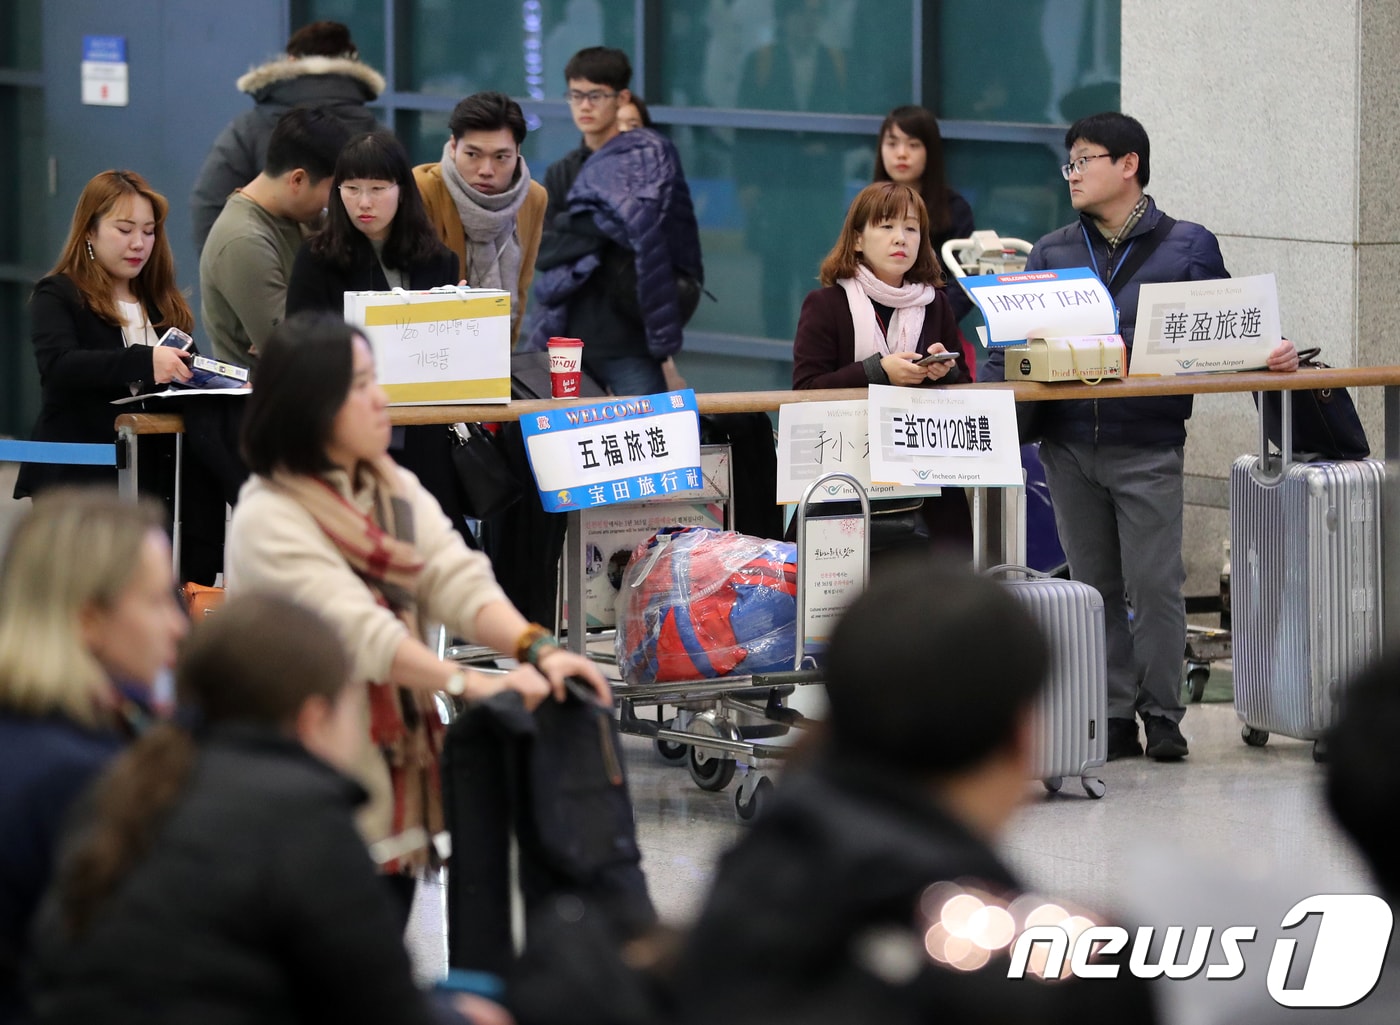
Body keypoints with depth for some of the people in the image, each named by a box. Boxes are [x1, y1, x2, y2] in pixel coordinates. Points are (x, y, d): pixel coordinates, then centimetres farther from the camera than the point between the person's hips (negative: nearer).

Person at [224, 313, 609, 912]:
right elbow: (355, 628, -26)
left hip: (399, 771, 7)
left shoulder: (396, 491, 10)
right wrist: (470, 683, -36)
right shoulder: (269, 520, -15)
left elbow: (459, 581, -4)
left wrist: (537, 649, -22)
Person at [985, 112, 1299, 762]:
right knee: (1095, 586, 8)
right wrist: (996, 385, -10)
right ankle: (1113, 718, 14)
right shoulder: (1051, 254, 12)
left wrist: (1268, 357, -12)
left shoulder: (1188, 247, 4)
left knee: (1154, 584, -6)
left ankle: (1161, 713, 6)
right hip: (1069, 444, 3)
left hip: (1147, 445, -3)